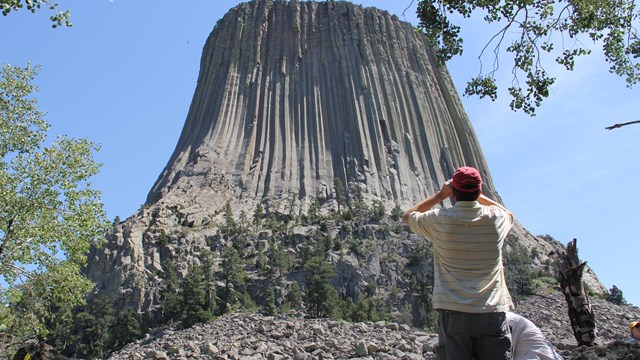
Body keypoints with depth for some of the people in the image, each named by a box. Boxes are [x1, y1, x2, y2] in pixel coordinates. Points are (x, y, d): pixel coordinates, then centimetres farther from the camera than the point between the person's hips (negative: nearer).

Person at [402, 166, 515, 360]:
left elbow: (407, 216, 17)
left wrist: (440, 195, 16)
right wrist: (478, 195, 24)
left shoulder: (439, 220, -5)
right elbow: (509, 213, 28)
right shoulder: (496, 218, 0)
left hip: (453, 314, -1)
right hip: (493, 314, 2)